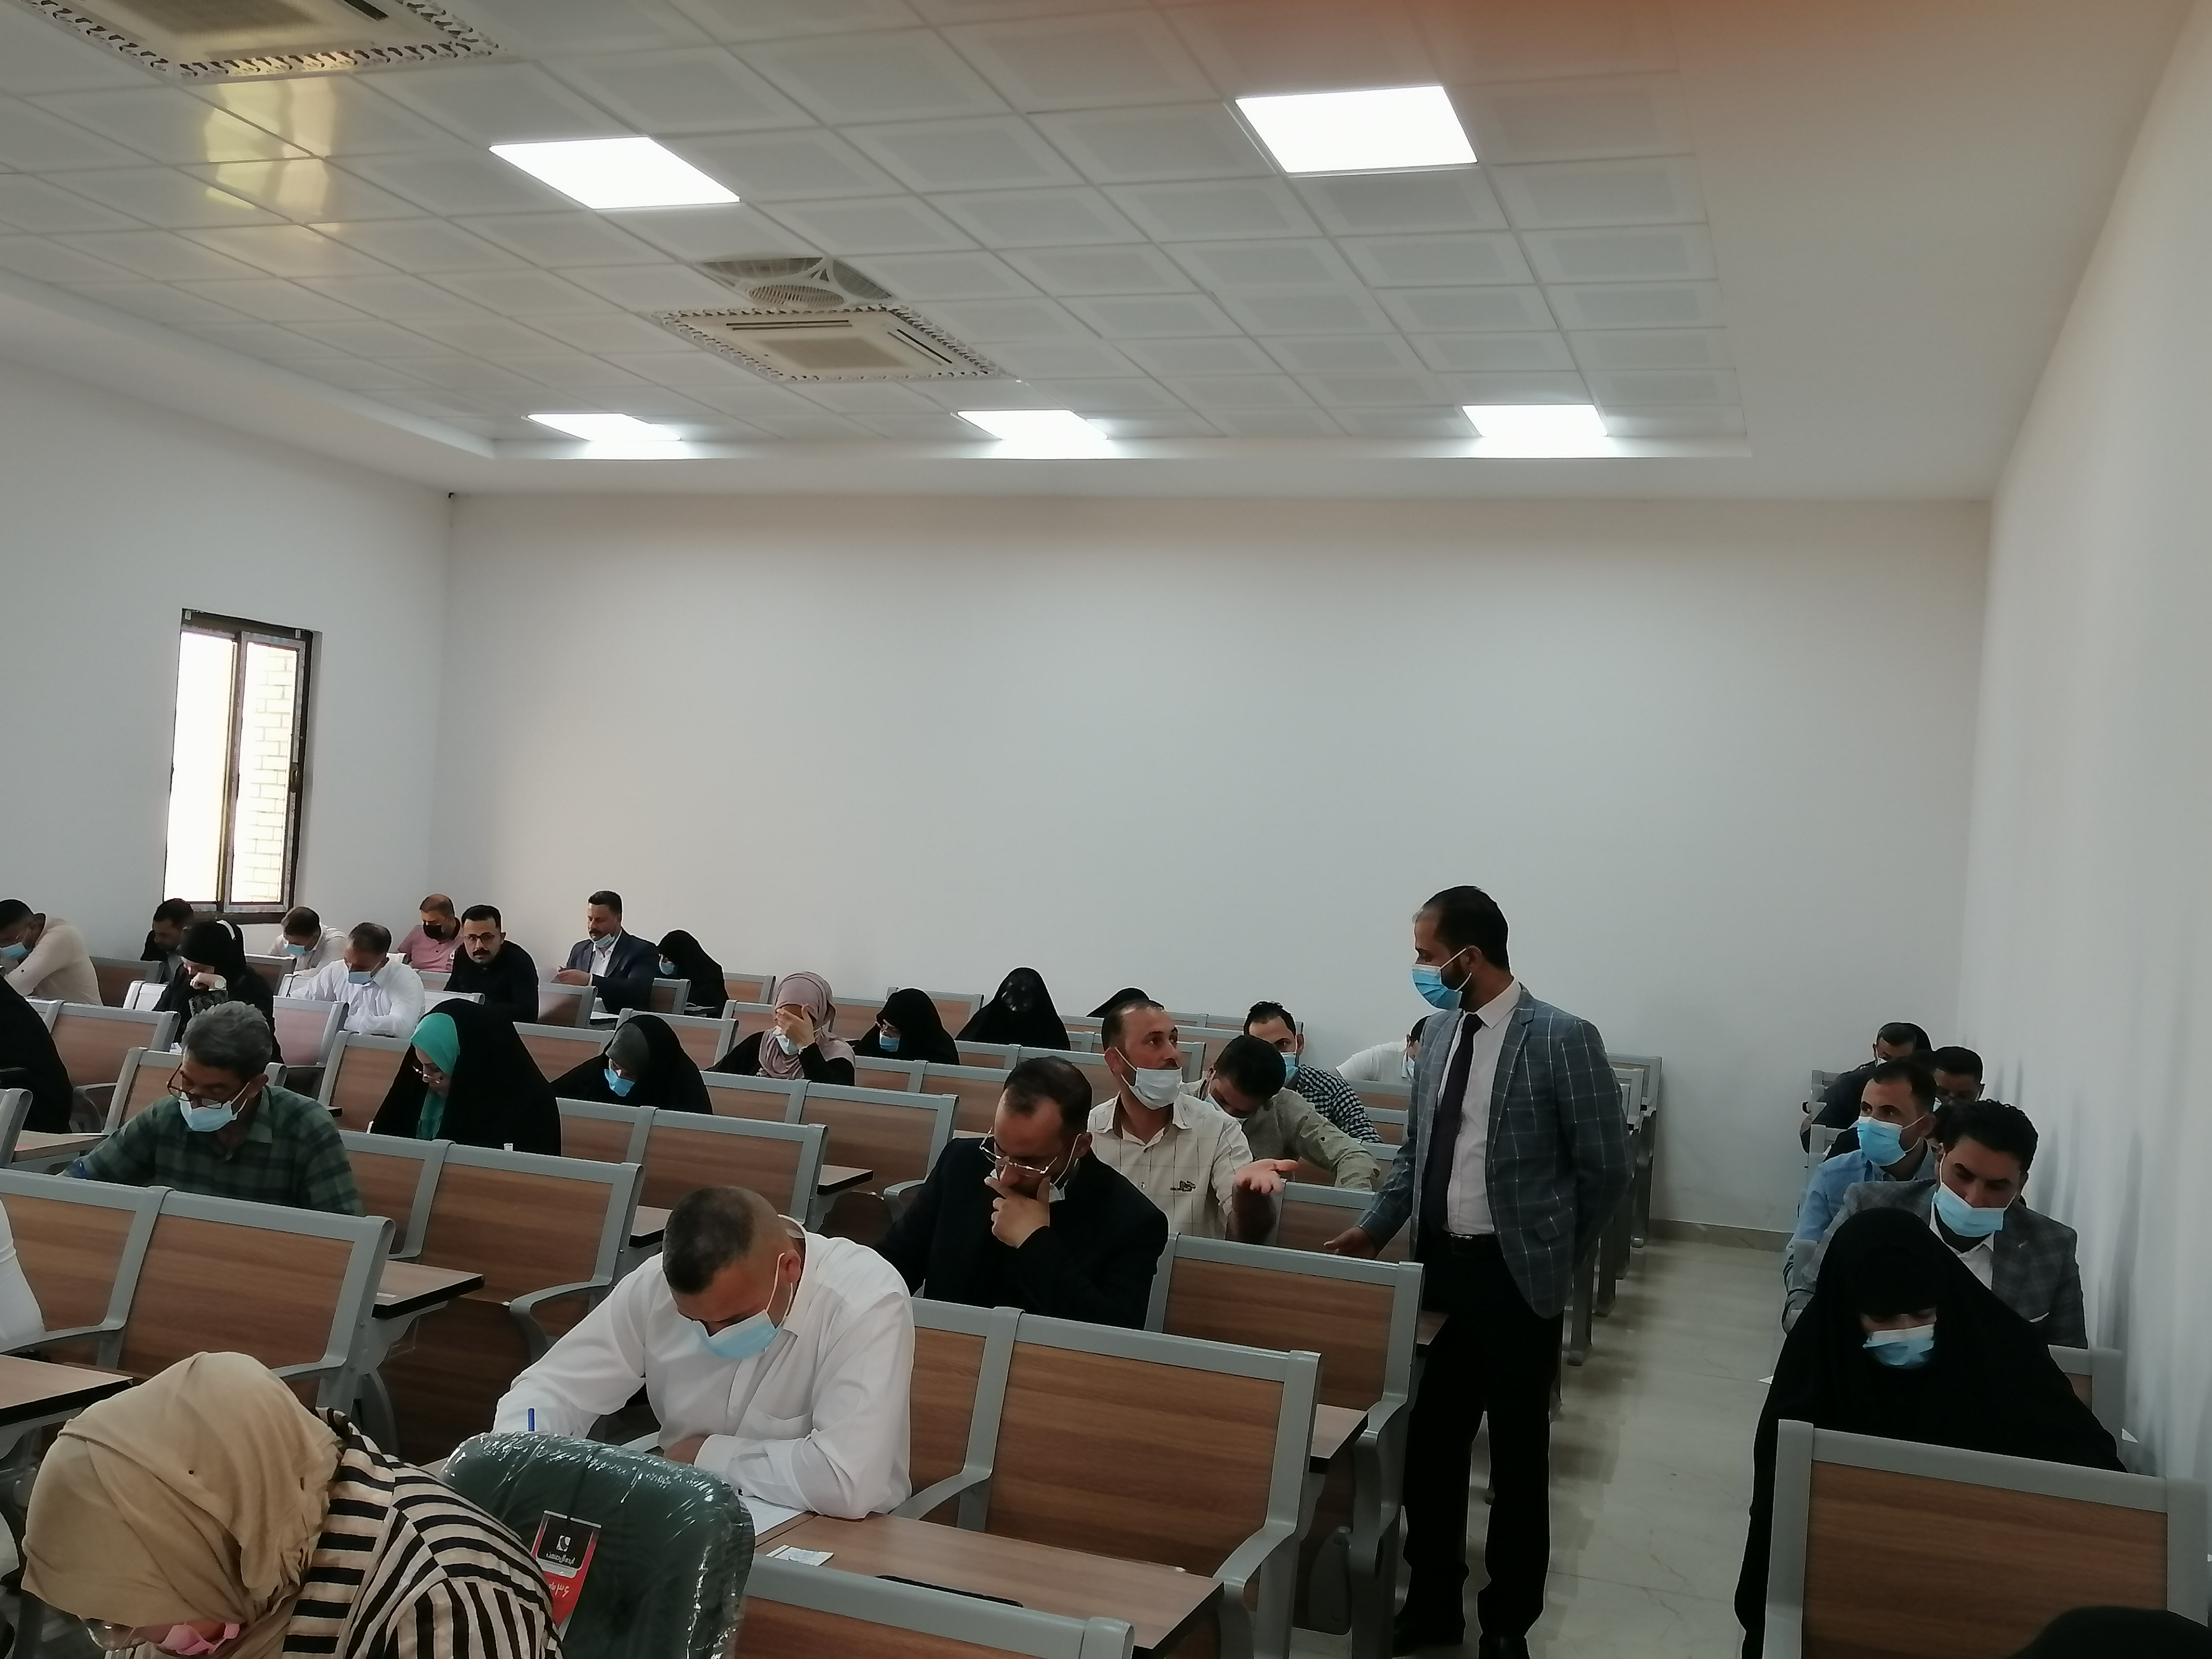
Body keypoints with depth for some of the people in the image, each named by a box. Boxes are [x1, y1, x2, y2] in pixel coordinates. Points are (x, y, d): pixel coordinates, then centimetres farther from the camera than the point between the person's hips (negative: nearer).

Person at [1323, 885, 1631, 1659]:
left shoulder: (1562, 1038, -14)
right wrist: (1374, 1228, 4)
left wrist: (1552, 1255, 0)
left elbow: (1606, 1166, -8)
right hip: (1442, 1265, 5)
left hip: (1514, 1276, -5)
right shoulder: (1440, 1030, 5)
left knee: (1517, 1455, 10)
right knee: (1430, 1442, 12)